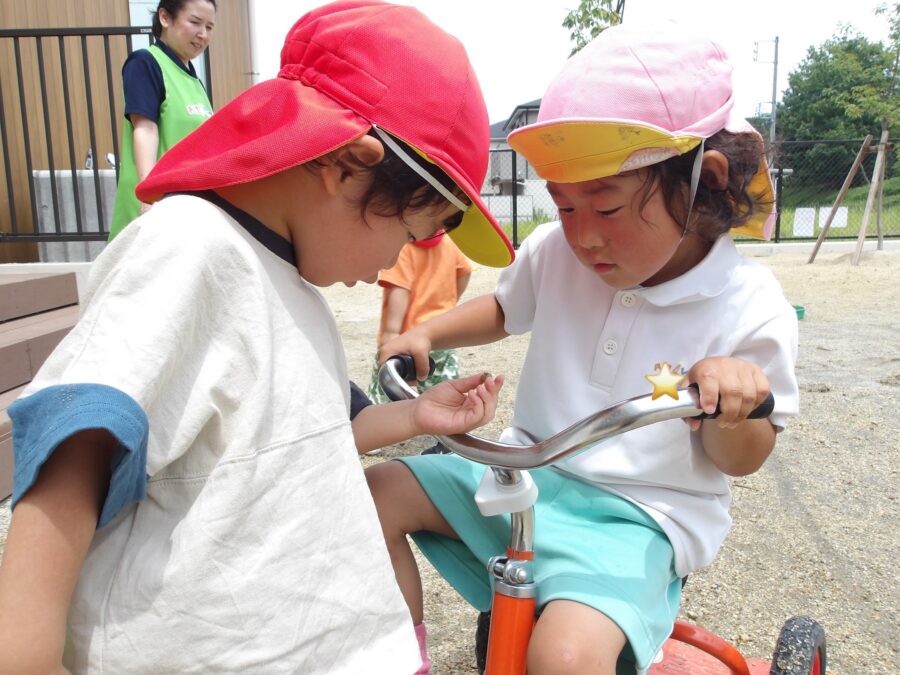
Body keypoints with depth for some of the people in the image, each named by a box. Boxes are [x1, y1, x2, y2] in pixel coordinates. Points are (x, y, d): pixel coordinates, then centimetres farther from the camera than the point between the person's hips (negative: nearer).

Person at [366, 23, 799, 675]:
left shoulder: (749, 308, -12)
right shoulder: (554, 252, -4)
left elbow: (744, 458, -3)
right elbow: (502, 309, 18)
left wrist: (732, 407, -27)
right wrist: (424, 334, 1)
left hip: (637, 511, -4)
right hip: (524, 472, 5)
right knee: (378, 491, -8)